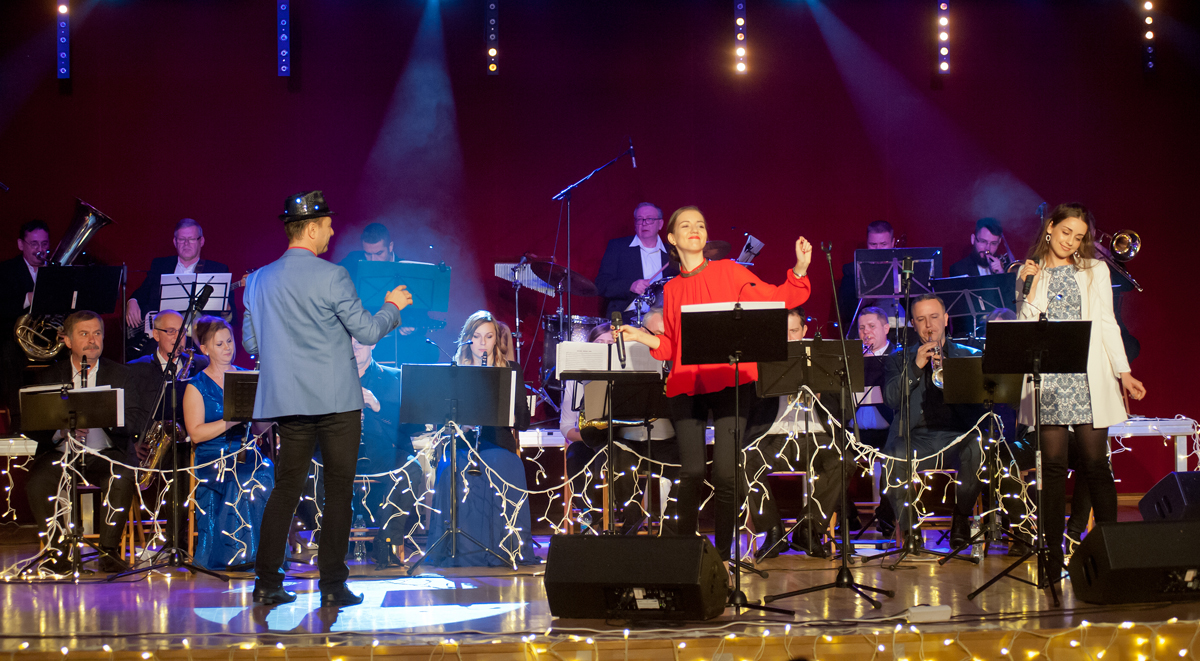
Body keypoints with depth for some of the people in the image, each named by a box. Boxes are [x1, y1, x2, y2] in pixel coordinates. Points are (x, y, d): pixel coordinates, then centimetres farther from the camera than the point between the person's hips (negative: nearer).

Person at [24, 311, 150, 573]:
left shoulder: (122, 375, 10)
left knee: (122, 477, -33)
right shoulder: (49, 376, 10)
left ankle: (109, 550, -20)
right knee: (38, 481, -29)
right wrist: (61, 431, -19)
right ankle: (58, 551, -17)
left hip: (105, 453, -1)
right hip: (60, 454, 1)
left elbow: (136, 419, -2)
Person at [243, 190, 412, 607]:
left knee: (286, 487, 10)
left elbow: (250, 343, 11)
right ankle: (333, 585, 2)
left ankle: (267, 581, 8)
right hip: (338, 400, -5)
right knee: (338, 488, 2)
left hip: (288, 401, 5)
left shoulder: (259, 280, 6)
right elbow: (367, 332, -8)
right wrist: (392, 307, 10)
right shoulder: (331, 277, -11)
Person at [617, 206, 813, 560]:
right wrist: (644, 338, 2)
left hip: (729, 382, -2)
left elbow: (775, 299, 2)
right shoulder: (672, 289, 17)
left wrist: (799, 271, -12)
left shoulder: (729, 272, 8)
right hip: (686, 384, 2)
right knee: (692, 472, -5)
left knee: (726, 474, -8)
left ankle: (723, 554, 0)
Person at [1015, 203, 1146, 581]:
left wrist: (1123, 371, 1)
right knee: (1053, 466, -2)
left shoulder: (1095, 271, 11)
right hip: (1048, 379, 0)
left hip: (1088, 378, 0)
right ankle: (1053, 555, 2)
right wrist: (1032, 291, -9)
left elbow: (1107, 323, 8)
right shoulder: (1029, 274, 10)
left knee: (1095, 463, -4)